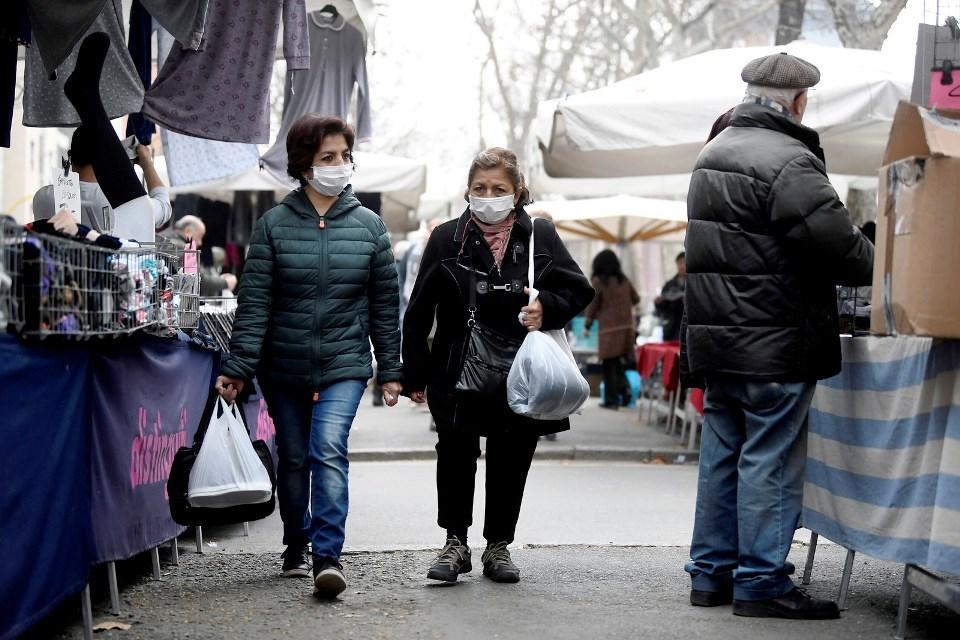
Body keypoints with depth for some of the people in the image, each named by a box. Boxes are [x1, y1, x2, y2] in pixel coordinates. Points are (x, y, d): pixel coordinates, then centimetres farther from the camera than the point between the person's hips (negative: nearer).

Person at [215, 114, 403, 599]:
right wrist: (238, 367, -12)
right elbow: (254, 301, -5)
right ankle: (296, 547, 30)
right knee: (293, 459, 13)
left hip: (344, 365, -1)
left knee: (328, 450, -18)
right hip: (283, 368, 1)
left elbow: (385, 303, 6)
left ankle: (328, 556, -21)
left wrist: (391, 369, 5)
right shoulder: (274, 225, -2)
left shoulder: (369, 226, 2)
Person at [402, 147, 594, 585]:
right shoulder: (447, 240, 2)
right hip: (459, 373, -1)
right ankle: (455, 543, 7)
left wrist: (546, 308, -15)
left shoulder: (541, 237, 4)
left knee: (511, 463, 8)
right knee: (456, 454, -7)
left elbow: (578, 291, 7)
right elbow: (419, 313, 3)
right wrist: (415, 375, 2)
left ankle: (498, 546, 21)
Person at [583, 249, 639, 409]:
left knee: (609, 365, 1)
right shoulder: (624, 280, 7)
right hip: (627, 327, 5)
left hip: (609, 329, -4)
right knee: (618, 362, 15)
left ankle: (611, 400, 2)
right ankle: (624, 386, -7)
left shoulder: (598, 281, -6)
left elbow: (592, 305, -3)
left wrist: (587, 326, 8)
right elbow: (636, 300, 20)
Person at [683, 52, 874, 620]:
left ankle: (712, 573, 19)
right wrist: (883, 268, 0)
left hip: (717, 338, 9)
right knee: (770, 460, -3)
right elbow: (839, 244, -20)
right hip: (776, 344, -9)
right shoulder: (790, 162, -17)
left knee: (722, 455, 13)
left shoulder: (713, 154, 13)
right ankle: (761, 582, 1)